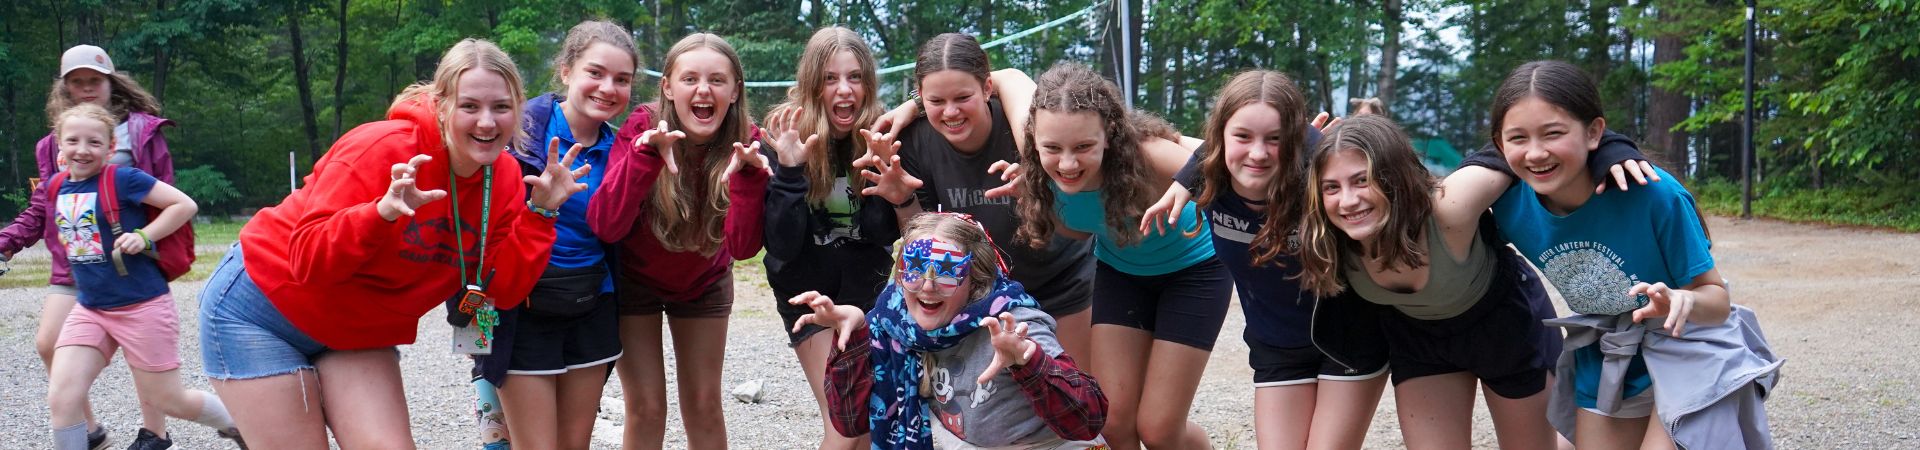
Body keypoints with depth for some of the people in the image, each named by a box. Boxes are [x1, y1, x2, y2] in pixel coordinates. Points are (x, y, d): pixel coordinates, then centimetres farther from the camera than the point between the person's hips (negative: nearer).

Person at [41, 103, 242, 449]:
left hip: (143, 307, -6)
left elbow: (185, 205, -14)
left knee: (168, 400, 4)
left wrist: (143, 236, -19)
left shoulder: (122, 179, -15)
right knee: (61, 397, -9)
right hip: (90, 310, 6)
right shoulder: (56, 187, 5)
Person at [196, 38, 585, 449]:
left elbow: (503, 290, -10)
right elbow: (308, 261, -27)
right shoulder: (383, 149, -25)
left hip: (359, 335, 5)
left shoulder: (506, 179, -8)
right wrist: (384, 211, -43)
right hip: (262, 311, -5)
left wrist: (541, 213, -19)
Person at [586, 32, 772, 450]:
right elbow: (605, 227, -34)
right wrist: (645, 155, -46)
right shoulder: (643, 128, -24)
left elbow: (743, 246, -28)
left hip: (703, 282, 2)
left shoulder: (745, 142, -20)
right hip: (634, 279, -2)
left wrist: (748, 175, -43)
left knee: (704, 407, 5)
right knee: (647, 409, -2)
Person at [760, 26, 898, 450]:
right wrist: (790, 170, -34)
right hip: (806, 288, -2)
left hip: (864, 283, 3)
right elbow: (781, 246, -22)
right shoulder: (788, 139, -17)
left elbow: (886, 232, -13)